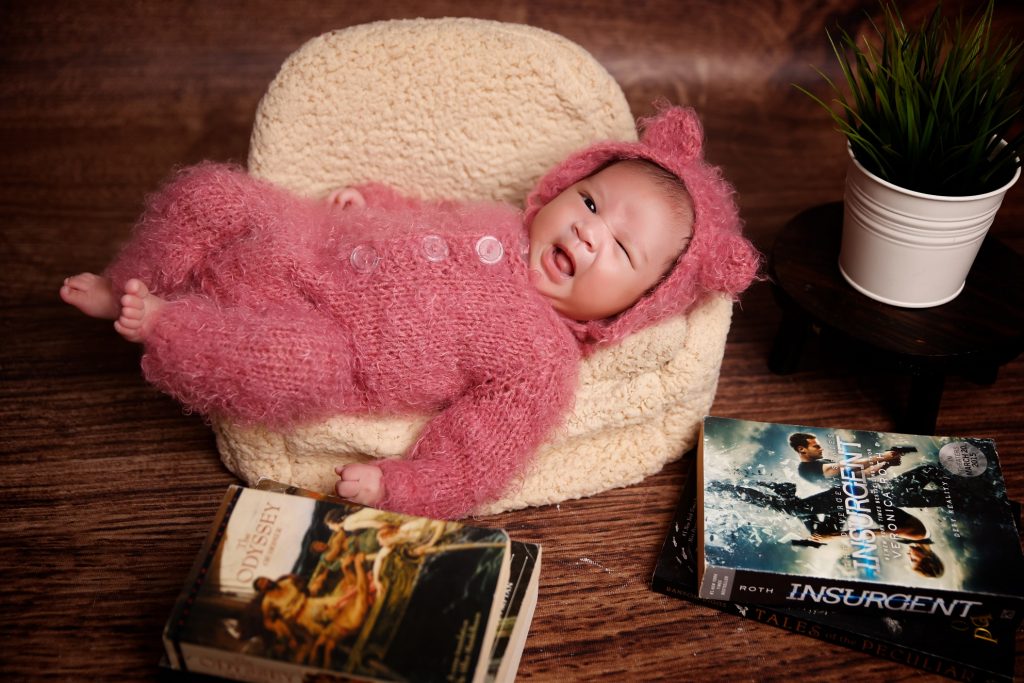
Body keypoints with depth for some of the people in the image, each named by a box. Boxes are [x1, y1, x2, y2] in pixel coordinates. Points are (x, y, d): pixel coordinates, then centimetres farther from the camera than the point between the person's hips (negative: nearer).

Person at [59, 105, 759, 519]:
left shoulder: (540, 364, -18)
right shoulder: (505, 225, 1)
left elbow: (473, 467, -18)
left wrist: (394, 487, -22)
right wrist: (372, 200, 6)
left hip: (313, 333, -6)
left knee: (300, 363, -39)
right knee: (205, 190, 2)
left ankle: (165, 323, -10)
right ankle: (123, 287, 27)